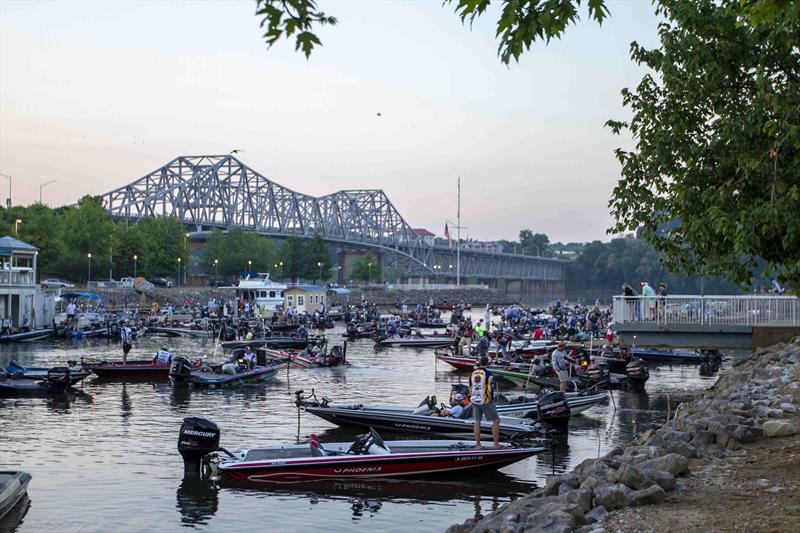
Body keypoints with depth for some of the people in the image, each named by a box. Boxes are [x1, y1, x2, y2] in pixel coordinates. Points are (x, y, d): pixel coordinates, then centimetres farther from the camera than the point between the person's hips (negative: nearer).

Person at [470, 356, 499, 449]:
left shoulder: (473, 373, 2)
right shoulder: (488, 374, -16)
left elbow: (470, 387, 9)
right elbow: (490, 389, -18)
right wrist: (492, 399, -2)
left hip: (475, 401, 6)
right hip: (486, 402, -6)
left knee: (477, 421, 13)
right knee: (496, 420, 7)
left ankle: (478, 444, 15)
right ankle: (496, 443, 7)